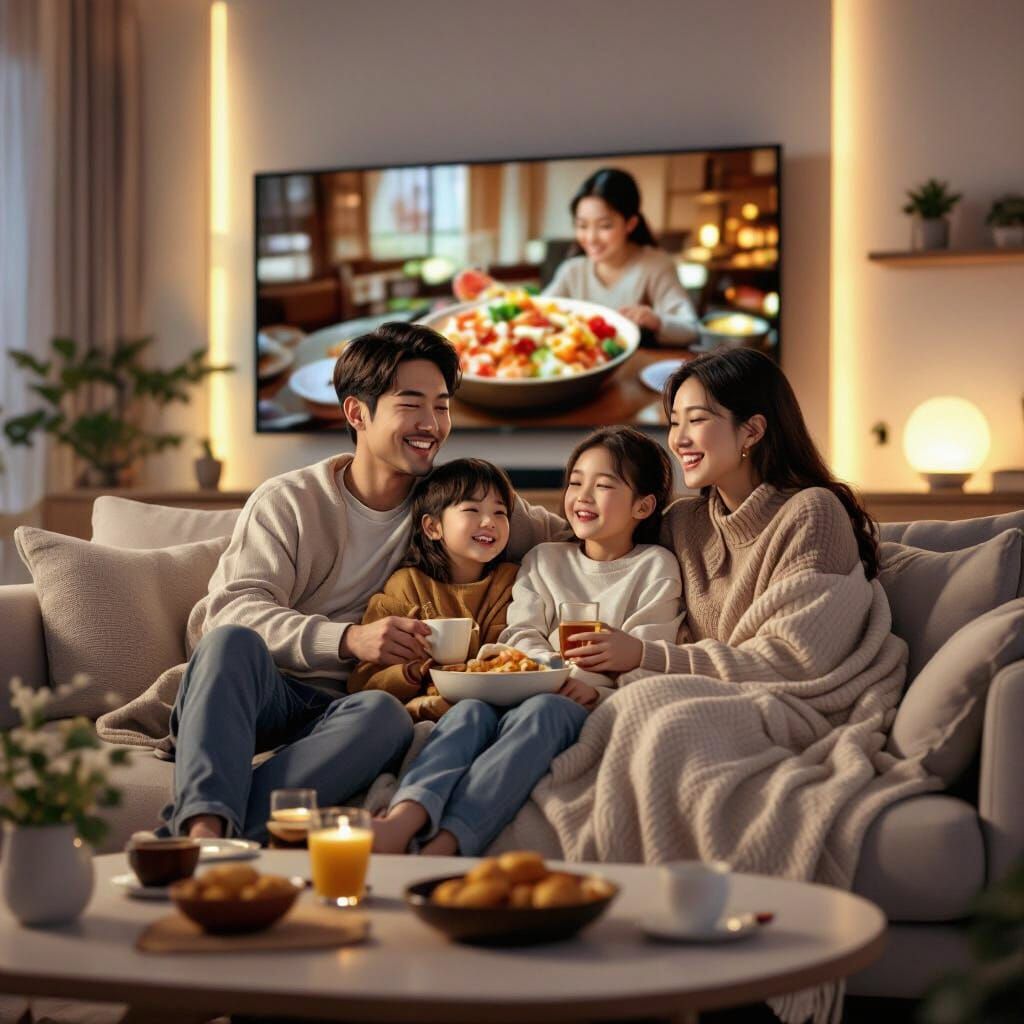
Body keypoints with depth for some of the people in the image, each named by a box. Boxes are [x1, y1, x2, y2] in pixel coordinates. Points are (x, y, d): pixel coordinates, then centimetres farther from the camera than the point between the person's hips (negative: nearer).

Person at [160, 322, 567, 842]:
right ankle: (206, 824, -51)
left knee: (384, 714, -35)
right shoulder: (287, 501, 3)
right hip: (258, 690, -1)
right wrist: (348, 639, -28)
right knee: (233, 642, -35)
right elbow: (235, 608, -11)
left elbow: (559, 534, 25)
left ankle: (193, 840, -45)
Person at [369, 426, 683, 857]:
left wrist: (592, 689, -17)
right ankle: (404, 819, -59)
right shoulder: (543, 559, 25)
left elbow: (644, 658, 3)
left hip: (598, 705, -3)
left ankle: (445, 844, -59)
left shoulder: (655, 566, 15)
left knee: (540, 711, -38)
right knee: (471, 709, -32)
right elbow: (521, 636, 10)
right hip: (529, 689, 4)